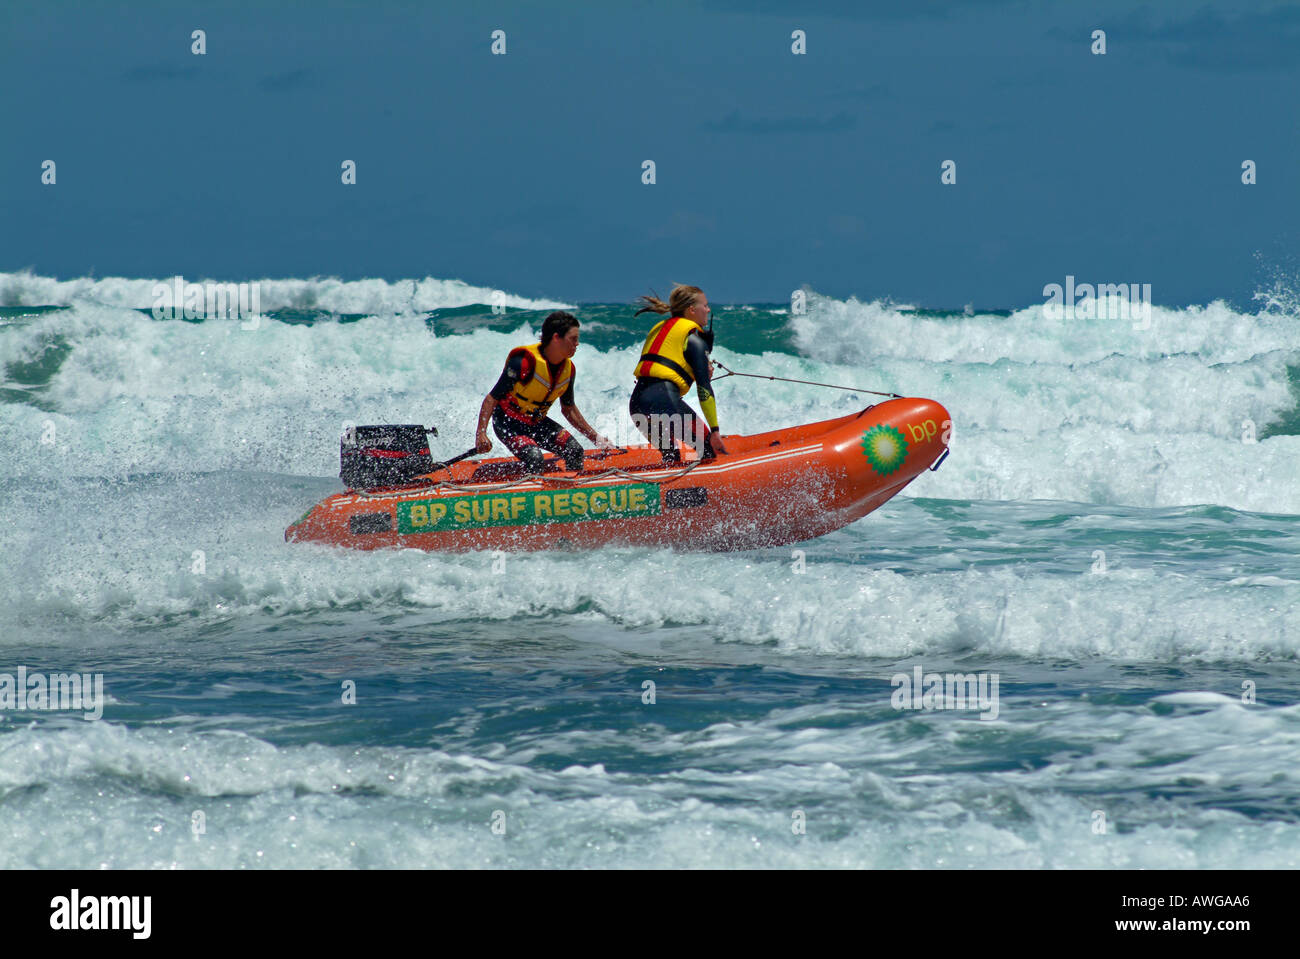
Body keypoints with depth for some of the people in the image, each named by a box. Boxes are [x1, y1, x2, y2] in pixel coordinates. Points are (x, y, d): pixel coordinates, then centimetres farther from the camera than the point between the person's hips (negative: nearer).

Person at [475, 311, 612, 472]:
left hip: (537, 422, 7)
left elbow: (569, 409, 14)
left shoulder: (568, 368, -3)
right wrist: (481, 433, -33)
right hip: (508, 422, -7)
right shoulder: (525, 362, -26)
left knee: (575, 451, -10)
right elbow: (491, 399, -23)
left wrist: (596, 438, 13)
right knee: (534, 459, -30)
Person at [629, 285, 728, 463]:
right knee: (708, 447, 1)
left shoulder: (659, 328, 23)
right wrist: (715, 430, -4)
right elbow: (704, 388, -5)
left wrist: (701, 372, 19)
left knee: (670, 456, 21)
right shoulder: (694, 338, 0)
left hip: (636, 403, 8)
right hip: (665, 400, -8)